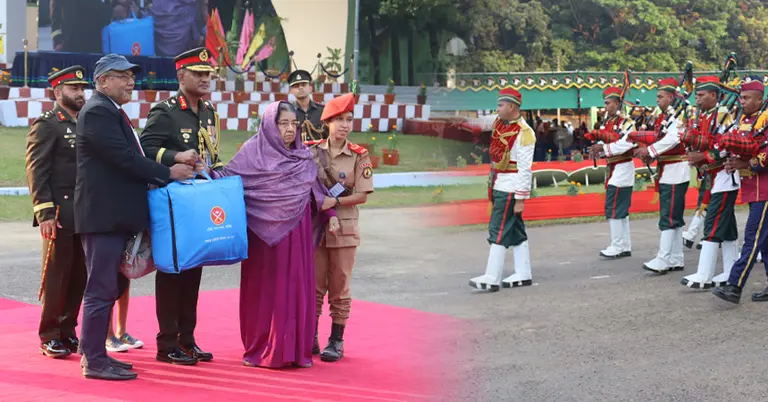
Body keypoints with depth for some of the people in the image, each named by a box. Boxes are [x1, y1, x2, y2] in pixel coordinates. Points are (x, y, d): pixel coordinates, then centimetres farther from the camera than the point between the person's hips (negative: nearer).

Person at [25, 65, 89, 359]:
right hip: (60, 215, -6)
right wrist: (45, 214, -17)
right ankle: (50, 338, 8)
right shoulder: (46, 125, -4)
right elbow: (36, 172, -10)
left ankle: (68, 331, 19)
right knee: (56, 277, -1)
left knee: (79, 276, 8)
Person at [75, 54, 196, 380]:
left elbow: (130, 158, 19)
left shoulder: (112, 112, 19)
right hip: (103, 215, -10)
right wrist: (168, 174, -13)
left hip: (116, 215, 10)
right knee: (101, 289, -6)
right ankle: (94, 361, 0)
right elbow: (124, 157, -20)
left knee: (111, 287, 15)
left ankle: (94, 352, 23)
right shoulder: (97, 111, -12)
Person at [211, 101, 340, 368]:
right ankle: (260, 350, 12)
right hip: (264, 233, -4)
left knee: (296, 288, 4)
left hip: (296, 233, 4)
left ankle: (295, 349, 11)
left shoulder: (304, 156, 10)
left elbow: (316, 189, 17)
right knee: (264, 289, 2)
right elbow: (227, 178, -8)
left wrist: (330, 213, 9)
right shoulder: (253, 152, -3)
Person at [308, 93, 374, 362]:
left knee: (339, 288, 4)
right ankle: (310, 338, 19)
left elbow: (362, 195, -8)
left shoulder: (359, 155, -3)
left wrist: (333, 201, -19)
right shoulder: (312, 151, 3)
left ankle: (336, 341, 12)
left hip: (344, 229, -2)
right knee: (314, 285, 8)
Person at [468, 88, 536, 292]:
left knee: (499, 231, -9)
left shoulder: (524, 133, -18)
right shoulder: (499, 123, 6)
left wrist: (520, 199, -20)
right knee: (515, 231, 12)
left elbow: (525, 169, -19)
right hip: (499, 186, 9)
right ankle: (523, 275, 19)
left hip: (510, 189, -9)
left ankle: (492, 278, -8)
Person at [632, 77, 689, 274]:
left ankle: (663, 260, -12)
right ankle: (676, 259, 17)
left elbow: (672, 139, -26)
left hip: (676, 172, -10)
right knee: (674, 218, 12)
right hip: (666, 172, 10)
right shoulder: (663, 117, 16)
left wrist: (649, 151, -25)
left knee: (669, 217, -11)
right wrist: (648, 153, -3)